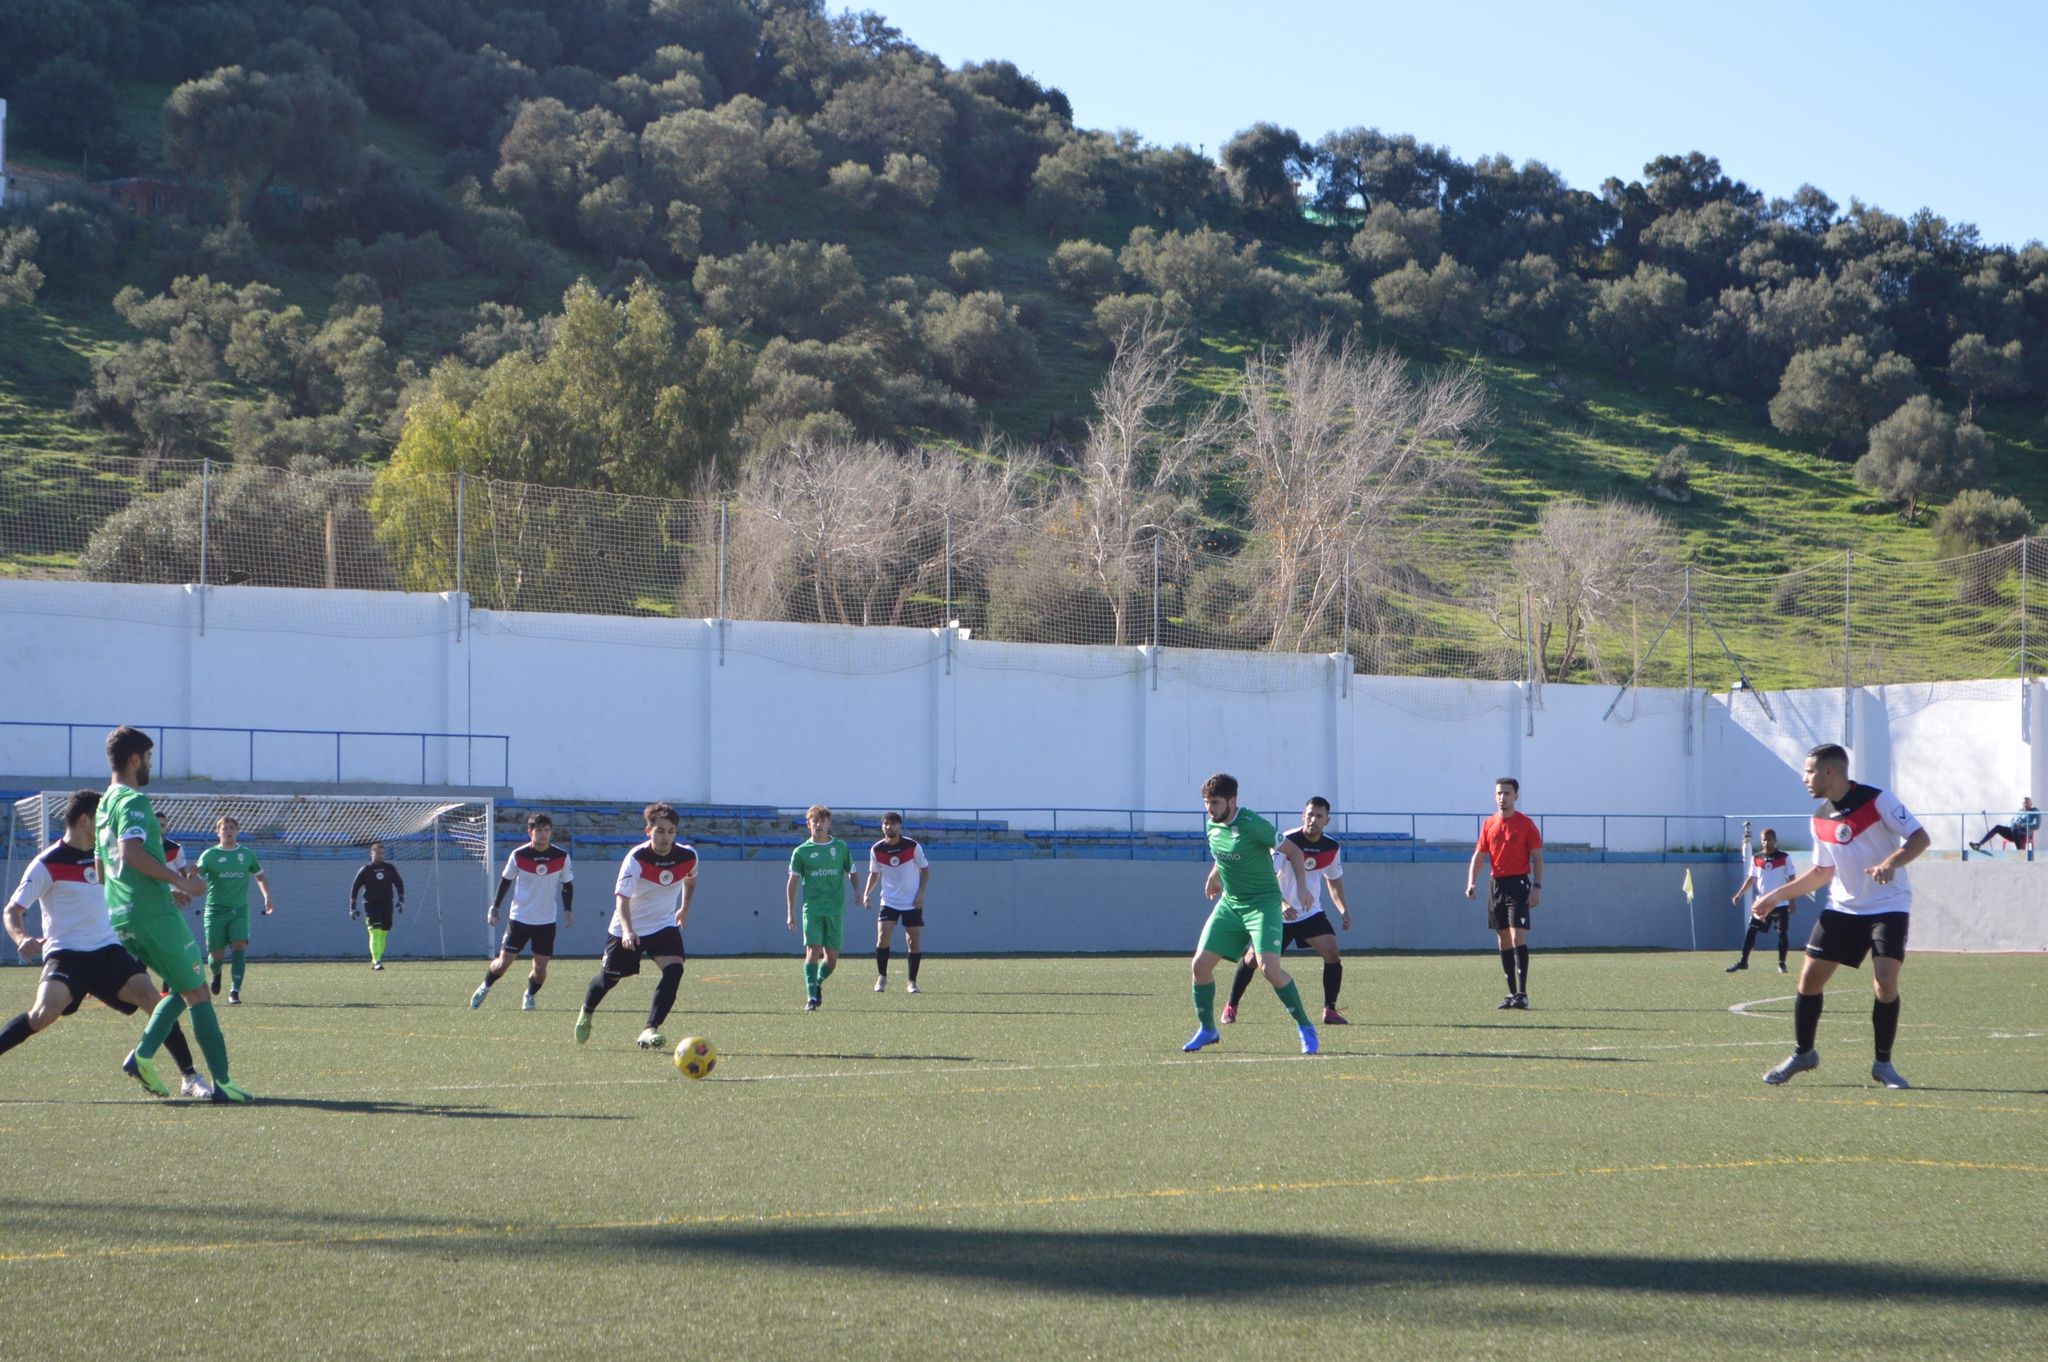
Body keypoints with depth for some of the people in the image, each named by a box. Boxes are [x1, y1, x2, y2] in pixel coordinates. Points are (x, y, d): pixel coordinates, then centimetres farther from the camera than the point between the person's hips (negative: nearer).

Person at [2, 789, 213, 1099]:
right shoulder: (48, 864, -8)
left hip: (107, 950, 5)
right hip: (65, 954, -5)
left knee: (152, 997, -15)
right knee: (44, 1012, -29)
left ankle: (190, 1077, -9)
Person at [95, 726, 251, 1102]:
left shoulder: (104, 804, 18)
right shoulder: (134, 801, -11)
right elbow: (130, 852, -27)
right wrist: (180, 881, -23)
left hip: (121, 917, 9)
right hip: (154, 913, -9)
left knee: (183, 989, 17)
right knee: (198, 993, -3)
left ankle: (142, 1055, 0)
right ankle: (222, 1081, -5)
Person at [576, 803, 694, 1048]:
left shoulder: (688, 856, -13)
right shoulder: (636, 859, -26)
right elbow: (622, 899, -31)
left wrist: (684, 909, 20)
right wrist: (627, 931, -47)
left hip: (664, 925, 3)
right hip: (628, 929, -3)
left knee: (674, 969, -23)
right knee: (610, 977, 10)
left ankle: (650, 1031, -21)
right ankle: (586, 1014, 44)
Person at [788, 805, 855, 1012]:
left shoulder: (841, 848, 7)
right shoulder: (801, 851, 3)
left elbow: (851, 873, 19)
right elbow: (792, 882, 6)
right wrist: (790, 912, 4)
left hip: (836, 909, 2)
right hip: (812, 908, -2)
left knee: (832, 958, 4)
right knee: (813, 952, -15)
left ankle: (818, 983, 33)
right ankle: (811, 997, -14)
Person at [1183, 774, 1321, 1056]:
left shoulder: (1252, 825, -19)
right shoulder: (1213, 826, 3)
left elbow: (1293, 851, -12)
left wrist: (1302, 887, -21)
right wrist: (1213, 878, 39)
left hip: (1263, 903, -7)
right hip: (1229, 903, 7)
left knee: (1269, 967, -22)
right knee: (1200, 964, -1)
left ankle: (1306, 1029, -9)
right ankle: (1207, 1030, 17)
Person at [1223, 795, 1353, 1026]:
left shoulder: (1332, 848, -3)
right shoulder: (1287, 841, -20)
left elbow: (1334, 880, 15)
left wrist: (1343, 909, 2)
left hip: (1311, 913, 3)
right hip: (1279, 915, -3)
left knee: (1332, 952, -17)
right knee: (1253, 959, -3)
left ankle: (1330, 1010, -6)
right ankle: (1231, 1006, 18)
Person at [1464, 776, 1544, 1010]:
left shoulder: (1525, 824, -3)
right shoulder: (1488, 824, 10)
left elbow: (1537, 857, -3)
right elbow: (1479, 855, 11)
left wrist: (1537, 887, -12)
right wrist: (1471, 882, -3)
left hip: (1518, 884, -5)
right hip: (1497, 884, 6)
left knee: (1518, 938, -13)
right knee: (1503, 940, 7)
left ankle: (1522, 994, -15)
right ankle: (1512, 993, 12)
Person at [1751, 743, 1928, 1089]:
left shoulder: (1877, 800, -14)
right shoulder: (1820, 819, 5)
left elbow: (1920, 838, -16)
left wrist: (1891, 862, -34)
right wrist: (1779, 895, 14)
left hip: (1887, 907, -6)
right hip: (1842, 908, 6)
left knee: (1885, 982, -18)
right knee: (1810, 977, -1)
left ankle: (1883, 1063, -1)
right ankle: (1803, 1053, 19)